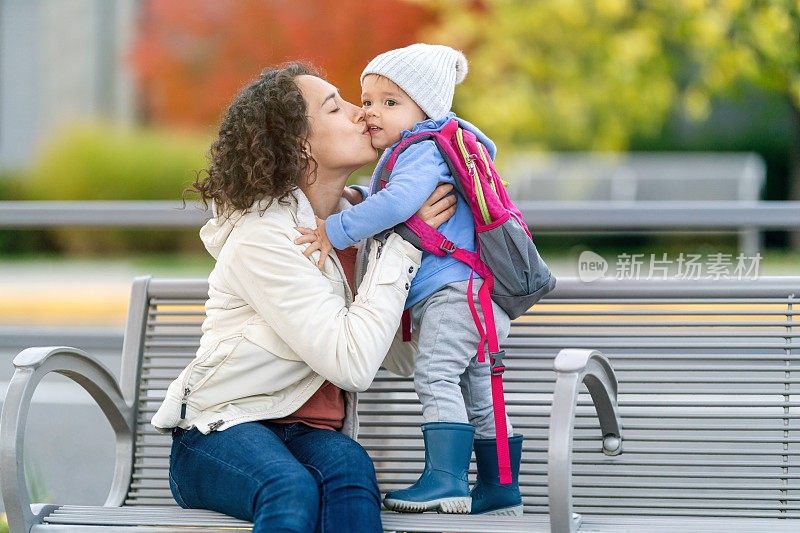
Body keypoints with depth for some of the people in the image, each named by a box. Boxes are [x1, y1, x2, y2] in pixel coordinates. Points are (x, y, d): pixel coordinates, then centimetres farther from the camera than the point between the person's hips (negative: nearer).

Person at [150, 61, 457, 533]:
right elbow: (351, 362, -22)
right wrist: (403, 243, -16)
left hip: (310, 434, 5)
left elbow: (404, 358, 7)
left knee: (349, 466, -32)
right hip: (221, 428, -5)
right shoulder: (262, 238, -14)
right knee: (292, 489, -39)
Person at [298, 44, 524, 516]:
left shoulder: (425, 151, -13)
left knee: (436, 375, -16)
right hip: (454, 295, 11)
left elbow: (398, 202, -30)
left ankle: (446, 479, -20)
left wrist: (338, 229, -24)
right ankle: (500, 489, 18)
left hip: (455, 289, -11)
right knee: (476, 391, 13)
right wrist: (357, 204, 11)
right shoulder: (407, 154, 21)